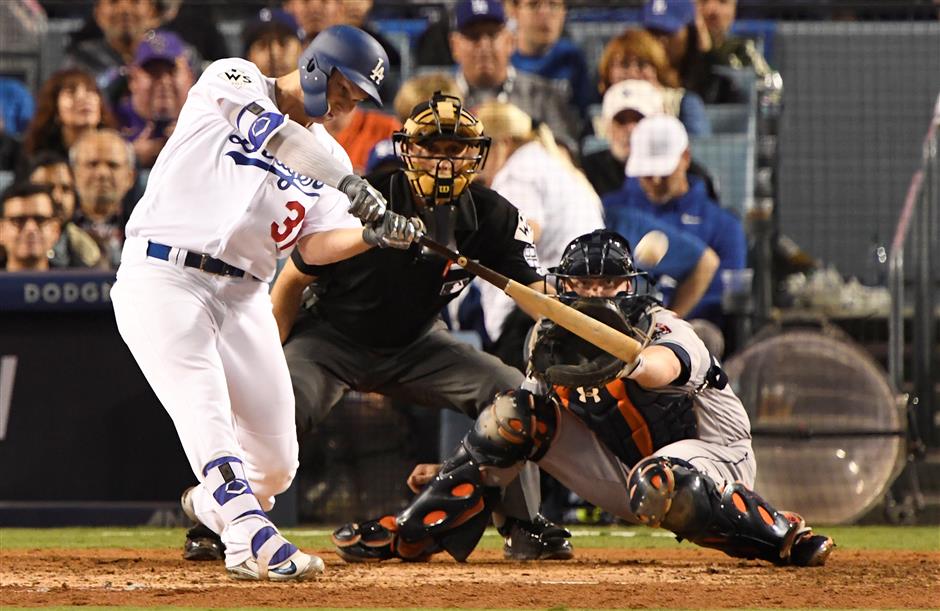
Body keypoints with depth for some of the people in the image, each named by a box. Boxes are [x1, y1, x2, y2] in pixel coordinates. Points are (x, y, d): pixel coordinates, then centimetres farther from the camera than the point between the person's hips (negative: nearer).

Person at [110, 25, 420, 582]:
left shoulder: (322, 151, 16)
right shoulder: (234, 80, -1)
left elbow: (315, 246, 2)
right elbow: (274, 132, -22)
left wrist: (373, 234, -18)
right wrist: (353, 186, -33)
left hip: (243, 297, 6)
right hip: (163, 279, -6)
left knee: (276, 464, 3)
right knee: (206, 412, -25)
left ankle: (209, 506, 33)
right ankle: (255, 543, -34)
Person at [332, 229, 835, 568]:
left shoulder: (661, 327, -19)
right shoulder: (555, 341, -1)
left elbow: (661, 367, -45)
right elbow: (517, 437, 7)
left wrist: (622, 360, -66)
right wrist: (451, 472, -5)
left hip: (710, 453, -6)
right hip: (620, 470, 6)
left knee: (658, 484, -42)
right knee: (519, 411, -10)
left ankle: (786, 538, -21)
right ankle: (409, 533, -7)